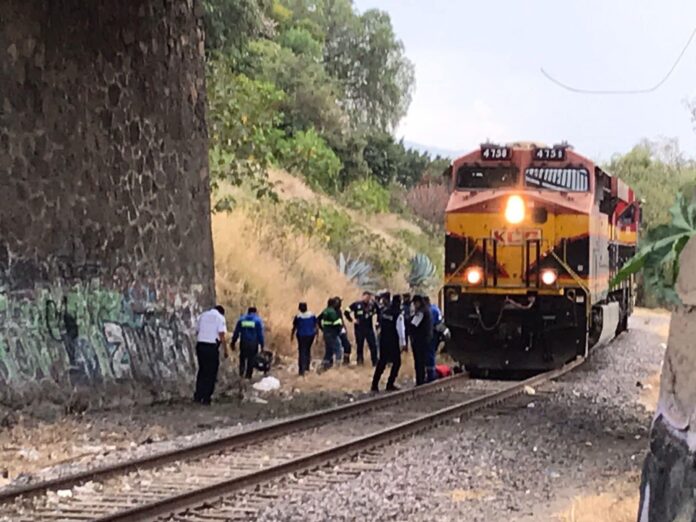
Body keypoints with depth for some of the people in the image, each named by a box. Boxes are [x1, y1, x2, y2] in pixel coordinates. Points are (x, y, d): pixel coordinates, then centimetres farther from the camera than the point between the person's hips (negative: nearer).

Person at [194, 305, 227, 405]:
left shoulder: (202, 315, 13)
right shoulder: (220, 317, -2)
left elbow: (197, 331, 14)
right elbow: (222, 335, -10)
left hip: (200, 345, 5)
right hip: (212, 347, -5)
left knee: (202, 370, 16)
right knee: (211, 373, 4)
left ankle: (198, 396, 14)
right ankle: (206, 398, 2)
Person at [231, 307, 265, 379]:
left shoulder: (241, 319, 5)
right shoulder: (258, 320, 0)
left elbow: (236, 332, 5)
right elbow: (260, 334, -3)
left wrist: (233, 342, 10)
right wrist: (262, 345, 1)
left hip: (243, 343, 2)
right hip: (253, 343, -2)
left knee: (242, 358, 17)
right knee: (251, 360, 8)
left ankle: (241, 372, 0)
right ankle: (248, 375, 8)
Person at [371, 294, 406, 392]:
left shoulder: (384, 312, 6)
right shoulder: (398, 314, -14)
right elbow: (400, 329, -14)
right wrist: (402, 342, -10)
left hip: (383, 340, 6)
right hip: (394, 342, -6)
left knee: (382, 362, 13)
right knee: (396, 362, 7)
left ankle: (375, 384, 9)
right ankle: (390, 384, 3)